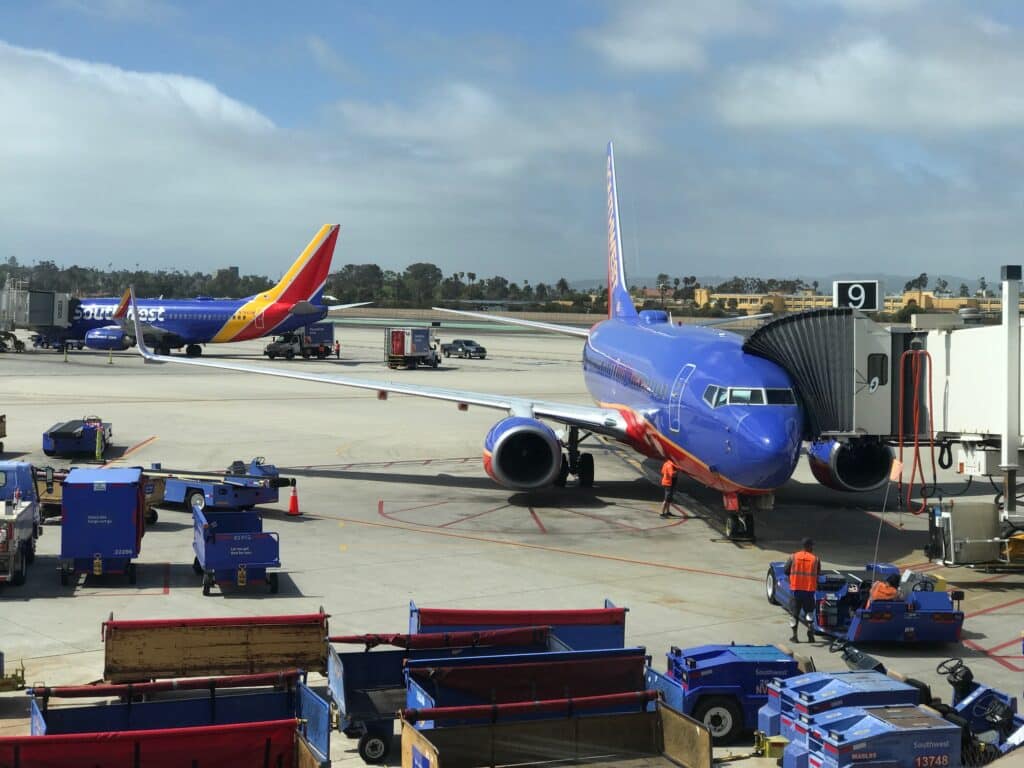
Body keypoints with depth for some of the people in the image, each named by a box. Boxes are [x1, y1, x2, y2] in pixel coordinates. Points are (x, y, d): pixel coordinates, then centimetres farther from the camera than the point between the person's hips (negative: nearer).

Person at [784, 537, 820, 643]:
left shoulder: (794, 557, -2)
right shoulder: (815, 559, -1)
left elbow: (785, 571, -1)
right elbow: (818, 573, 5)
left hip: (796, 589, 0)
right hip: (809, 589, 0)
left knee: (794, 612, 10)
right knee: (810, 612, 14)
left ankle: (794, 635, 9)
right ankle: (810, 634, 4)